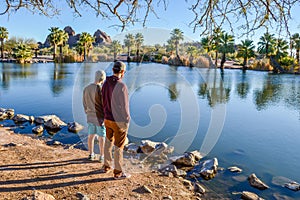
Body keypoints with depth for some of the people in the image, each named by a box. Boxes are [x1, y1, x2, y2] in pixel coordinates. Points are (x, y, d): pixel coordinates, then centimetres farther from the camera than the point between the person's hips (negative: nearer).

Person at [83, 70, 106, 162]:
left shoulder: (86, 88, 0)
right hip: (100, 117, -6)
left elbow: (85, 103, 8)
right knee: (101, 137, 7)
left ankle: (91, 154, 29)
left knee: (91, 136, 16)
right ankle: (102, 156, 18)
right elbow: (104, 104, -18)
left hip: (90, 116, 6)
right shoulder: (101, 89, -21)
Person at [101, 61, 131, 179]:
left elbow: (104, 101, 9)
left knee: (108, 143, 21)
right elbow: (124, 105, -20)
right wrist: (126, 121, -10)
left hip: (107, 119, 8)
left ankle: (106, 166, 37)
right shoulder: (121, 86, -22)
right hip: (119, 121, -7)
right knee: (118, 147, 5)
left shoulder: (106, 83, 2)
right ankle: (118, 172, 17)